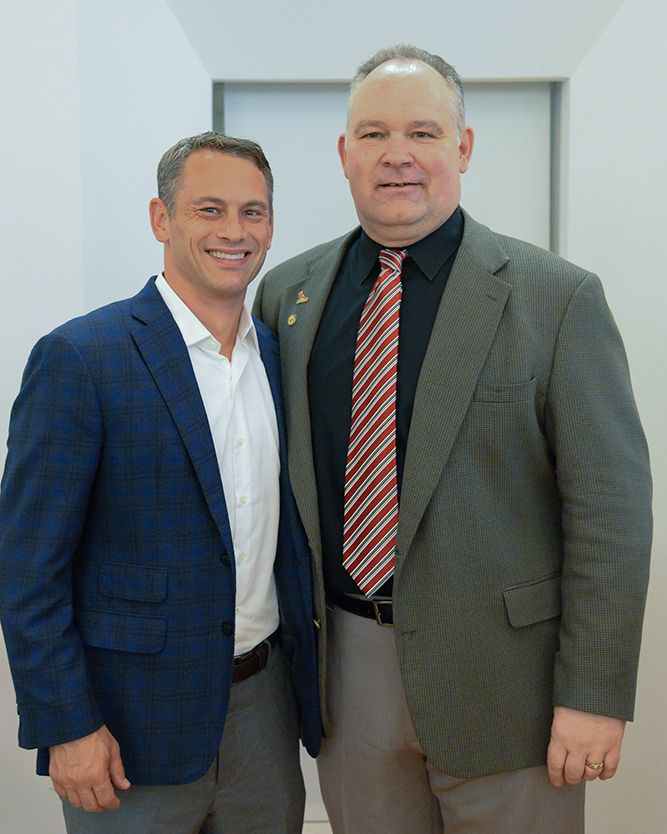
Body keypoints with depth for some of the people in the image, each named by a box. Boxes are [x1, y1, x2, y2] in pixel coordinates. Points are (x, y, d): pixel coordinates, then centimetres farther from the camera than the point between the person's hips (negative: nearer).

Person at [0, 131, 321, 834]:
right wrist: (66, 726, -13)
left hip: (265, 698, 6)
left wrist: (310, 671, 9)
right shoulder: (79, 359, -14)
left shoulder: (282, 354, 5)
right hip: (134, 720, -5)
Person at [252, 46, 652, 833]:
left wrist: (594, 695, -12)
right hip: (343, 660, 4)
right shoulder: (287, 292, 3)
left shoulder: (557, 297, -9)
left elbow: (612, 507, -10)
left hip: (498, 672, -3)